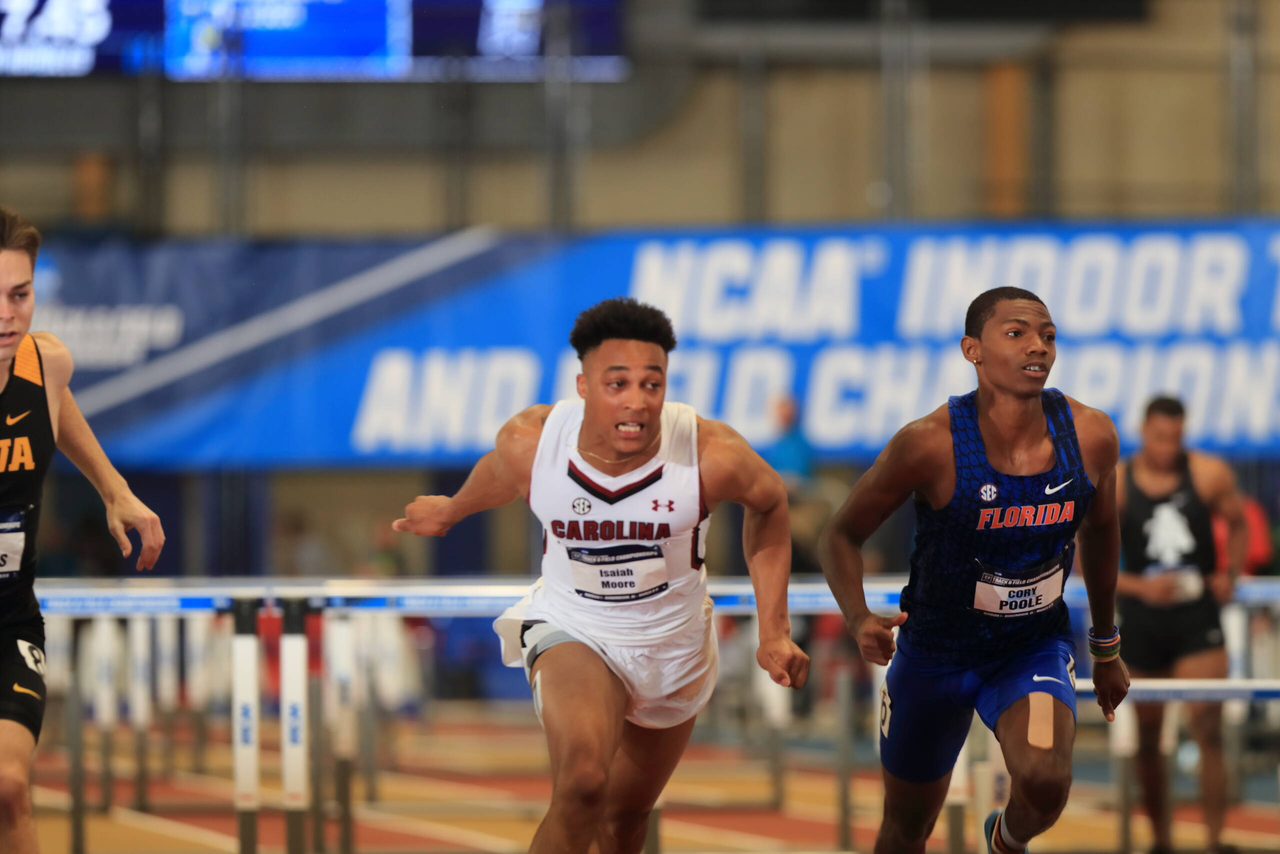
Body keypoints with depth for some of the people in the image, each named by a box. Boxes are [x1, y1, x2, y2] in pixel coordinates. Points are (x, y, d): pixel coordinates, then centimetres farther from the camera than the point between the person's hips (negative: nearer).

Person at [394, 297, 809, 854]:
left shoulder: (713, 455, -27)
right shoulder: (530, 442, -24)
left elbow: (768, 504, -4)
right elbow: (496, 474, 3)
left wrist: (774, 633, -5)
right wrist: (450, 511, 26)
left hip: (675, 645, 2)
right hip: (571, 631, -2)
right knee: (582, 782, -31)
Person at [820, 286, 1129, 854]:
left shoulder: (1090, 436, -15)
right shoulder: (931, 444, -25)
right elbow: (842, 536, -12)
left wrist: (1106, 647, 17)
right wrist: (859, 621, -32)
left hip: (1036, 647, 1)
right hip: (935, 652, -1)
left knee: (1046, 782, -27)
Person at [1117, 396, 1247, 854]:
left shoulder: (1209, 474, -2)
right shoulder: (1111, 485, -4)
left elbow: (1238, 525, 15)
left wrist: (1229, 575, -1)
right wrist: (1137, 586, -14)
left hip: (1198, 620, -1)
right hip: (1142, 622, 1)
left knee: (1209, 731, -11)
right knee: (1147, 739, 9)